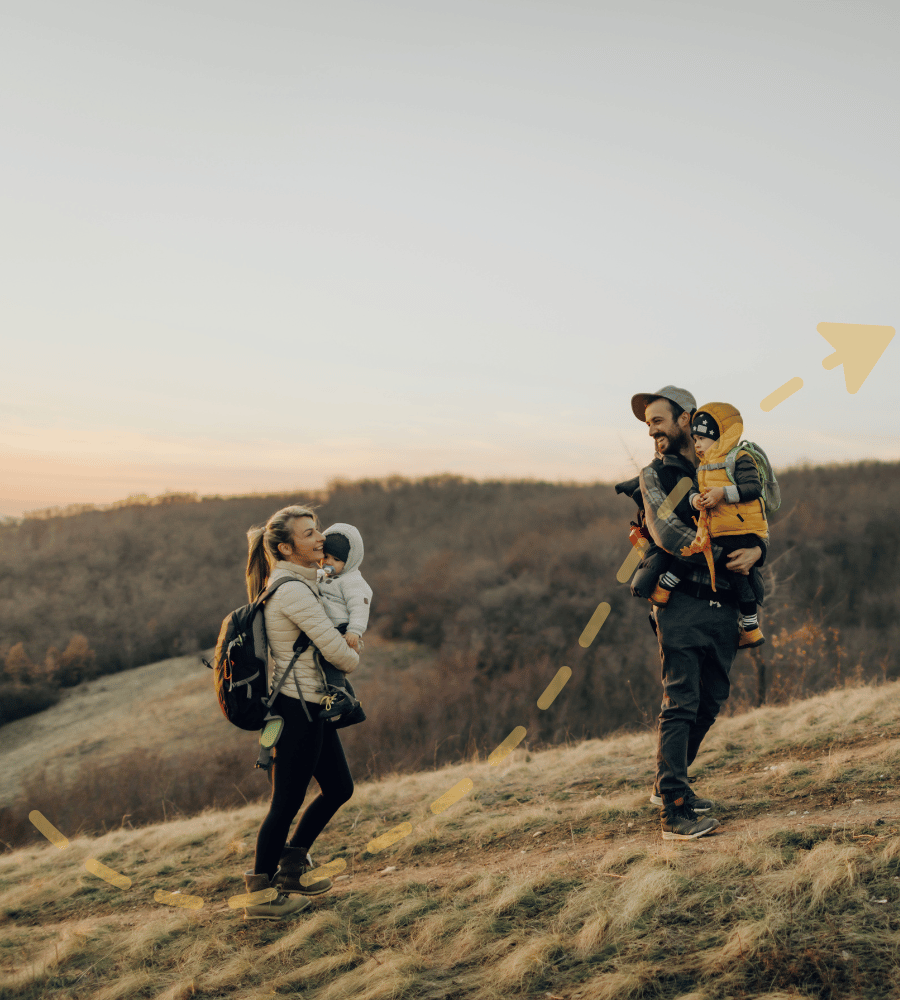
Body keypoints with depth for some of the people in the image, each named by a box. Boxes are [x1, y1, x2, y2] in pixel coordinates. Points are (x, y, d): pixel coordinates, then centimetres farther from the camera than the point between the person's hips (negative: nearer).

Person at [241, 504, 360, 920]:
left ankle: (289, 870, 30)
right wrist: (352, 660, 3)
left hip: (312, 706, 10)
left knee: (339, 788, 18)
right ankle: (260, 896, 13)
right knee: (286, 803, 0)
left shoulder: (299, 582, 10)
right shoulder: (293, 591, -21)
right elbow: (337, 651, -19)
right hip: (298, 709, -10)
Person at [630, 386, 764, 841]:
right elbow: (668, 534, -10)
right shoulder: (655, 475, 5)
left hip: (724, 605, 5)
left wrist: (755, 551, -8)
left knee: (710, 701, 10)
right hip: (681, 602, -5)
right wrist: (724, 557, -10)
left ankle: (669, 784, 27)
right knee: (681, 704, -12)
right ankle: (673, 811, -14)